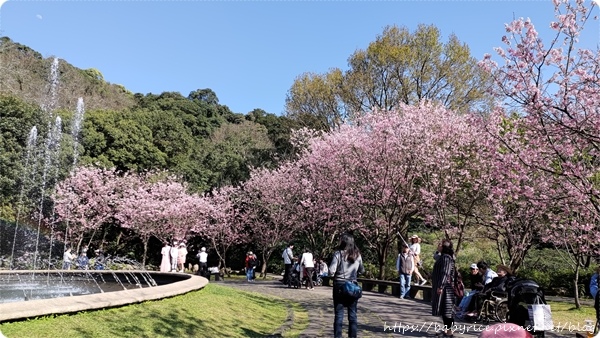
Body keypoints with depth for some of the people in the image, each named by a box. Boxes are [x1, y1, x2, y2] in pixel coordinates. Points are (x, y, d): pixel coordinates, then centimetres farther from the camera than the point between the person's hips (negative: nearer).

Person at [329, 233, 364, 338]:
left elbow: (331, 271, -16)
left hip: (340, 286, -3)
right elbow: (362, 270, 13)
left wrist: (334, 274, 4)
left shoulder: (338, 254, -11)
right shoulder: (357, 255, 2)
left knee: (339, 314, 3)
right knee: (352, 314, 11)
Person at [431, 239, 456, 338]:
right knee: (443, 309, 13)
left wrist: (440, 286, -23)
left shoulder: (446, 258, -14)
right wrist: (437, 286, 22)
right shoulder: (442, 257, 16)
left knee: (446, 308, -4)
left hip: (445, 287, -10)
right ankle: (446, 329, 21)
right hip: (440, 286, 10)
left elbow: (445, 273, -21)